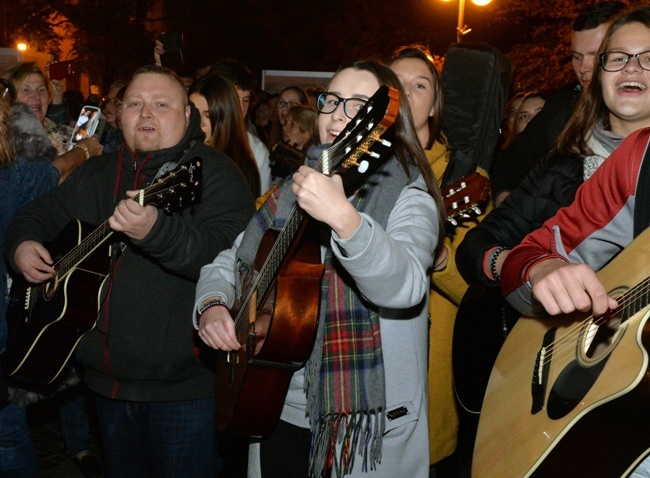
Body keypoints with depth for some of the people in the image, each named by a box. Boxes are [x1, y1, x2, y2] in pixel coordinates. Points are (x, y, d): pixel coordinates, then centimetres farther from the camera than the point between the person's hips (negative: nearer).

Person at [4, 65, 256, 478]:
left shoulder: (213, 172, -11)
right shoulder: (96, 176, 11)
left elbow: (231, 255, -28)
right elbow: (39, 215, 23)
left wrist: (155, 231, -42)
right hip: (107, 381, 7)